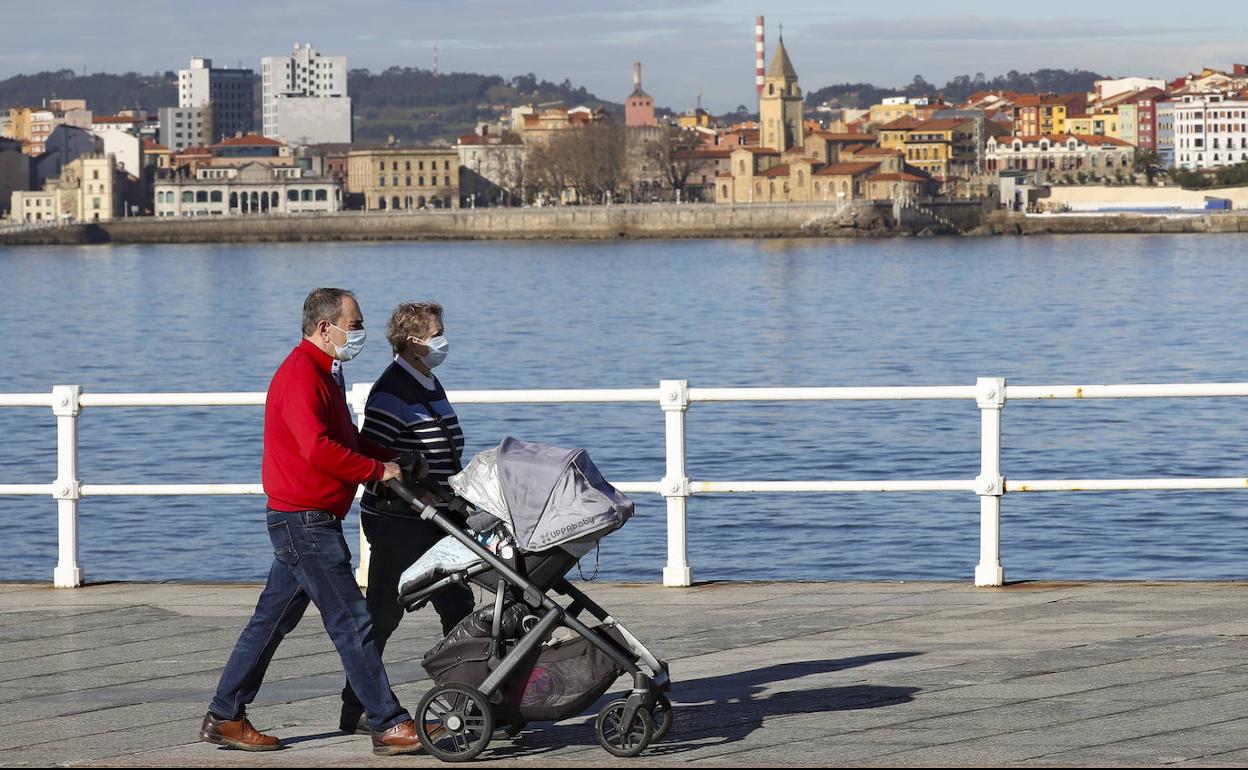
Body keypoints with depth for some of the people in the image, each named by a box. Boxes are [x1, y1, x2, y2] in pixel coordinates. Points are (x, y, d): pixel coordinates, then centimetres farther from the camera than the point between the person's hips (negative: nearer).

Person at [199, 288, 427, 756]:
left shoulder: (324, 374, 18)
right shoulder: (300, 375, -16)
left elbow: (347, 439, 23)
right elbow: (319, 449, -25)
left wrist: (394, 459, 8)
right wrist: (377, 470, -17)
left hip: (304, 522, 11)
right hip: (305, 519, -11)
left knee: (273, 620, 13)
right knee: (351, 622, -9)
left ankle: (224, 717, 18)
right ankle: (389, 726, -7)